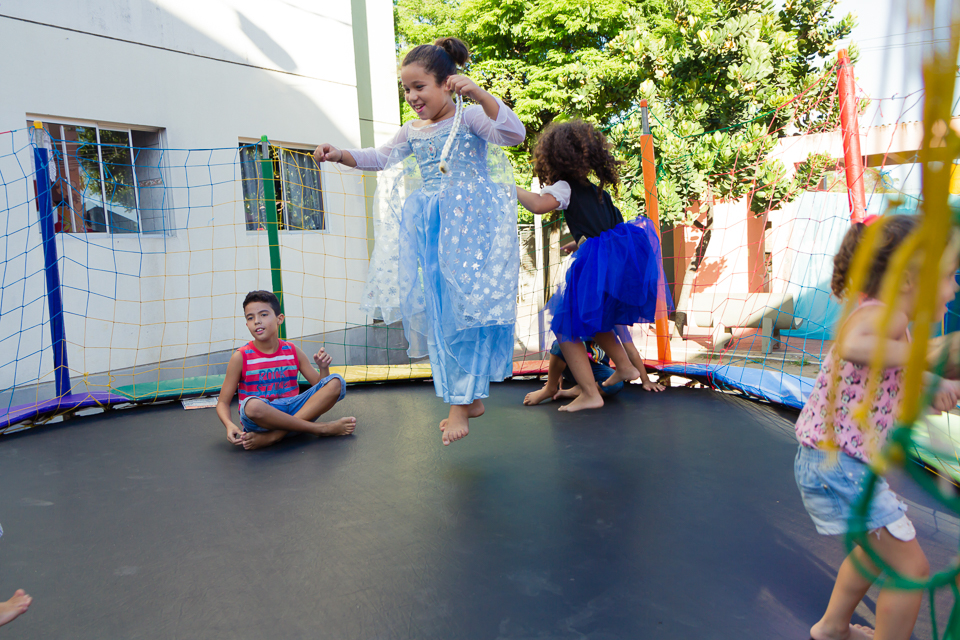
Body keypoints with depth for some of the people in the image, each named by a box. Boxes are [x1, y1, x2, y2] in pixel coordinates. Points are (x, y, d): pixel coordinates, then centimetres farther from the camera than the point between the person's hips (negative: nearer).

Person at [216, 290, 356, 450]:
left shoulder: (292, 351, 8)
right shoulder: (241, 357, -1)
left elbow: (321, 387, 11)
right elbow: (223, 403, -1)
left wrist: (323, 368, -11)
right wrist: (230, 425, -22)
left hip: (293, 411, 4)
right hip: (261, 418, -4)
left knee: (336, 382, -15)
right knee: (251, 405, -39)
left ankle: (274, 435, -26)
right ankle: (322, 428, -25)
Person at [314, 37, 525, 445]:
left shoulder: (470, 118, -3)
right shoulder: (412, 132, 15)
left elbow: (514, 133, -18)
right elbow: (379, 158, 24)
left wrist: (478, 94, -28)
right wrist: (340, 155, 9)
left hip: (472, 229, -7)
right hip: (433, 232, 7)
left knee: (465, 308, -10)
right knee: (439, 313, 7)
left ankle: (460, 402, -2)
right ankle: (470, 398, 20)